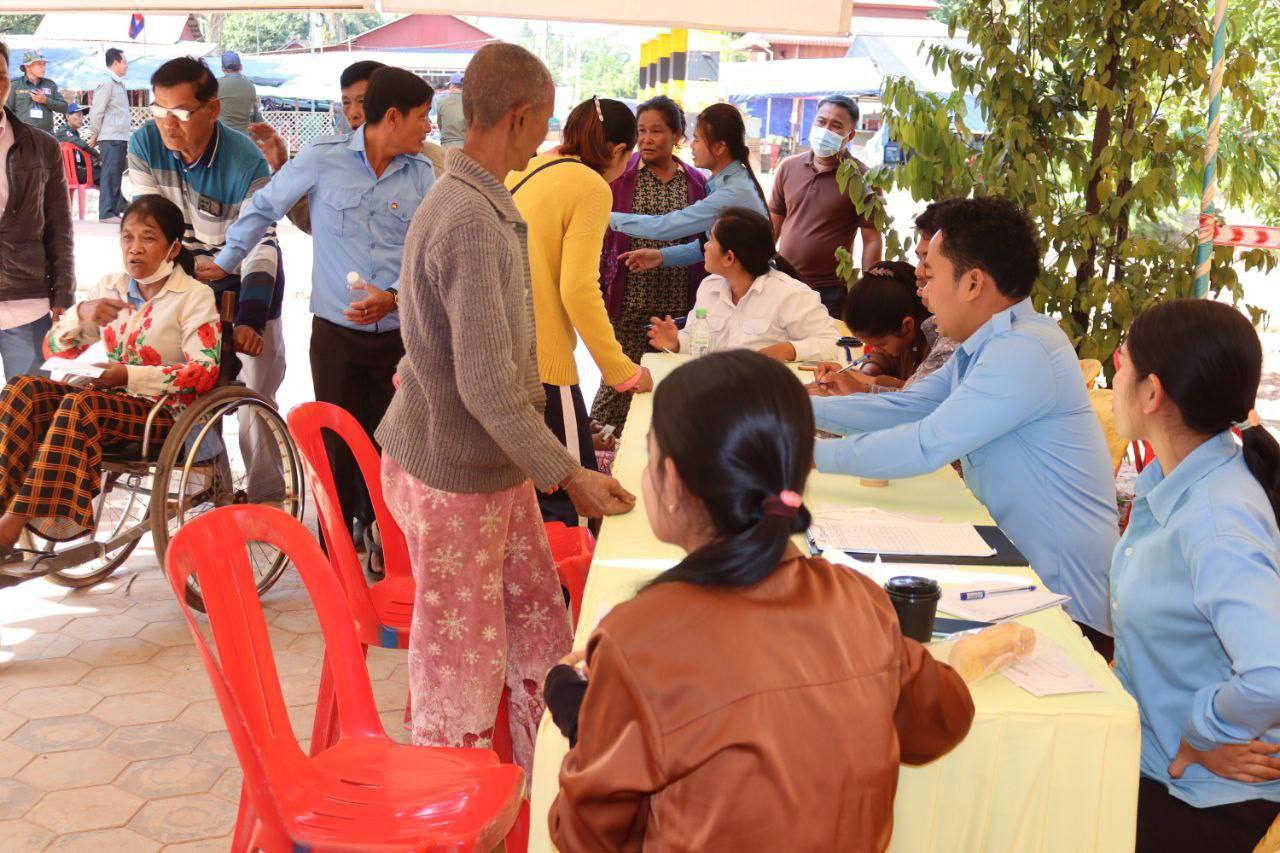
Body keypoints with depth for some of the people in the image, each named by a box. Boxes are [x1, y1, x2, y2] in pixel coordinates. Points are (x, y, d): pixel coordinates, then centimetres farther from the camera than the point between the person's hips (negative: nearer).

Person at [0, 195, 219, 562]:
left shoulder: (194, 297, -2)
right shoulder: (109, 287, 13)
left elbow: (205, 372, -15)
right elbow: (55, 350, 13)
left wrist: (128, 375, -23)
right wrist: (81, 315, -9)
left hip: (164, 412, -6)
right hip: (111, 397, 6)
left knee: (81, 406, -34)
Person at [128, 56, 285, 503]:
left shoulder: (246, 163, -25)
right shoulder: (145, 144, -14)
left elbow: (260, 246, -28)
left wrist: (249, 320, -39)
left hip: (246, 284, -4)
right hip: (186, 283, 4)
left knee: (256, 394, -2)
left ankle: (266, 497, 12)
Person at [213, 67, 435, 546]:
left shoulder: (421, 174, 3)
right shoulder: (322, 160, -5)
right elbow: (263, 208, 8)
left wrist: (394, 296, -17)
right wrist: (223, 263, 11)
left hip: (398, 333, 2)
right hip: (335, 332, -2)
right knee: (337, 445, 7)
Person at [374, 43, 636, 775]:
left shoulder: (487, 205, 8)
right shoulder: (468, 221, -23)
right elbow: (487, 384, -26)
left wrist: (538, 457, 22)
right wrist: (568, 473, -20)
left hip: (497, 468, 10)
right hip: (453, 478, -9)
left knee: (542, 633, 17)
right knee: (462, 664, 5)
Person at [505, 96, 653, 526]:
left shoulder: (521, 172, 14)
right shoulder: (592, 188, -8)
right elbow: (578, 289, -16)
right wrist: (622, 372, -10)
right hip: (540, 361, -8)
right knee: (562, 504, 0)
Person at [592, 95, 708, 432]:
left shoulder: (696, 182, 9)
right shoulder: (620, 176, 2)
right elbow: (601, 237, 3)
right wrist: (597, 291, -4)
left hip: (679, 304, 2)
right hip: (629, 303, -2)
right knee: (620, 382, -3)